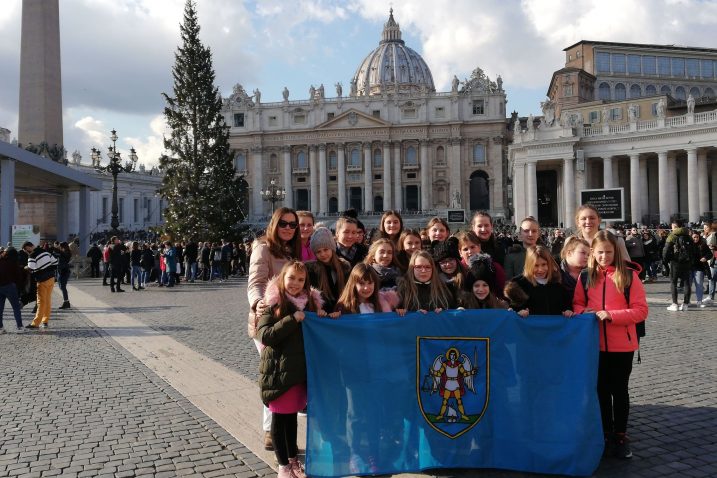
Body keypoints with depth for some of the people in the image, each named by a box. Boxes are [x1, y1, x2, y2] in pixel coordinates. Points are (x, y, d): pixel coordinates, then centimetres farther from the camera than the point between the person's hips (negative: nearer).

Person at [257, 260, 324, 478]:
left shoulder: (309, 302, 6)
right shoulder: (273, 304, -10)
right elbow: (264, 335, -21)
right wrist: (292, 319, -24)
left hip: (302, 369, 5)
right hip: (279, 370, -5)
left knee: (292, 415, 18)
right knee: (280, 417, 8)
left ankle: (293, 458, 31)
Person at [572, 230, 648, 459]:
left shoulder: (629, 274, -7)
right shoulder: (586, 276, 3)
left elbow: (641, 310, -9)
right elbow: (577, 303, 10)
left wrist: (612, 315, -20)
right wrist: (584, 312, -12)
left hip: (622, 344, -2)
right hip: (595, 343, 3)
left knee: (619, 390, 10)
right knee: (602, 389, 13)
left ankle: (620, 435, 25)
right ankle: (606, 434, 27)